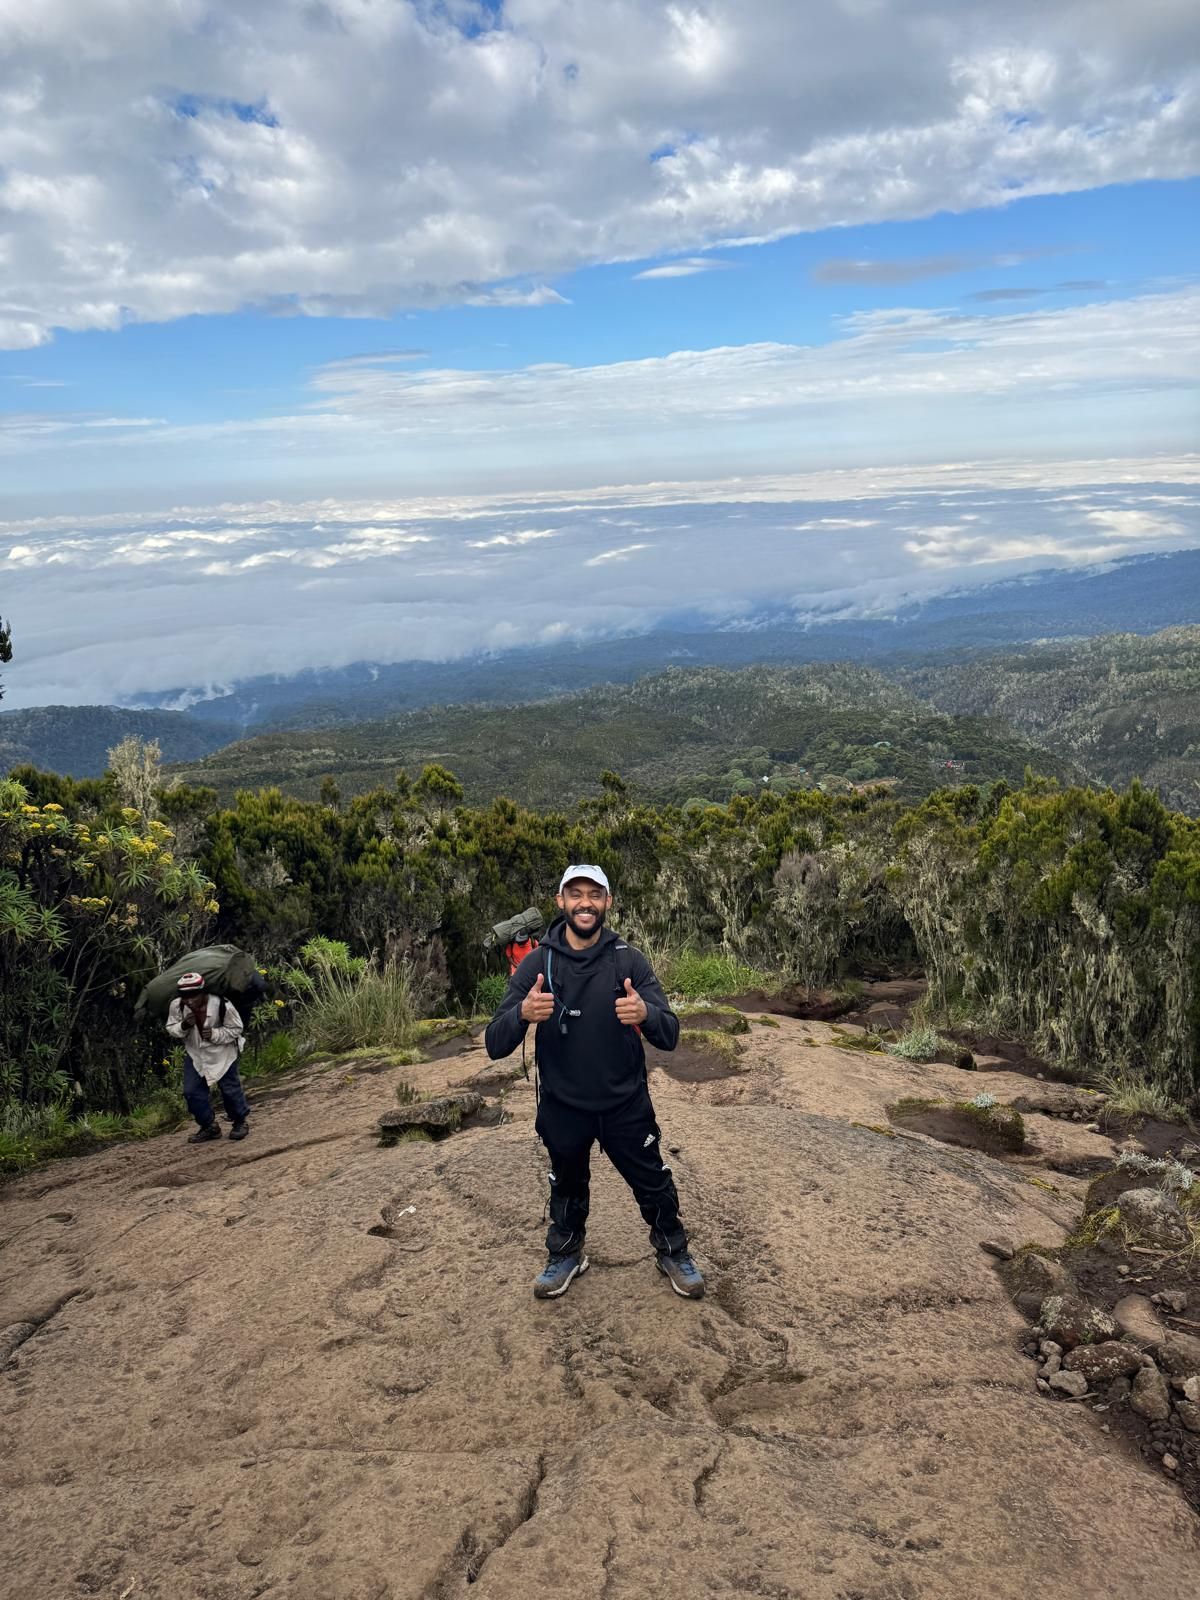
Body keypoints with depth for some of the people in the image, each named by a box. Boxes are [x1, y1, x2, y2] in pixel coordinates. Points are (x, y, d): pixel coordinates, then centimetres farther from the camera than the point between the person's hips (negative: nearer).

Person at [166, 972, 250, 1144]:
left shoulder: (222, 1005, -30)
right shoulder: (176, 1005, -20)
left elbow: (236, 1029, -15)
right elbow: (171, 1029, -5)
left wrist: (214, 1034, -31)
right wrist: (183, 1026, -28)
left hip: (222, 1053, -4)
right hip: (195, 1053, 4)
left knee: (230, 1089, 2)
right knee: (191, 1091, 0)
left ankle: (240, 1122, 27)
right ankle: (209, 1126, 18)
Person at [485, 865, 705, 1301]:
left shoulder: (629, 960, -13)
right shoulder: (536, 963, -13)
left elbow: (669, 1035, -16)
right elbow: (495, 1045, -17)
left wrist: (645, 1013, -40)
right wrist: (522, 1013, -40)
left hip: (626, 1104, 0)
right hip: (563, 1106, 0)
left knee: (654, 1184, 15)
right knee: (567, 1187, 22)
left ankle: (673, 1253, 43)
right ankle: (565, 1256, 49)